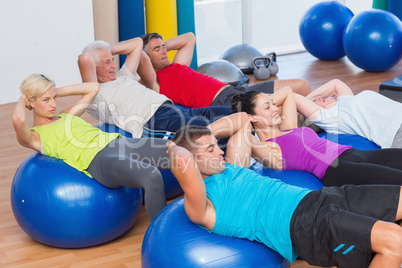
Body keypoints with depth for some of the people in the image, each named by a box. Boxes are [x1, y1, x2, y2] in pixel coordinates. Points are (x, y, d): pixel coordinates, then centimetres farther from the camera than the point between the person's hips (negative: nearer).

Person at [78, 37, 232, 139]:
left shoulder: (122, 78, 28)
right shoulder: (95, 95, 2)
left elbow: (137, 43, 39)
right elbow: (85, 60, -15)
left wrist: (109, 51, 30)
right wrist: (86, 58, 8)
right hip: (154, 122, -11)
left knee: (231, 113, -4)